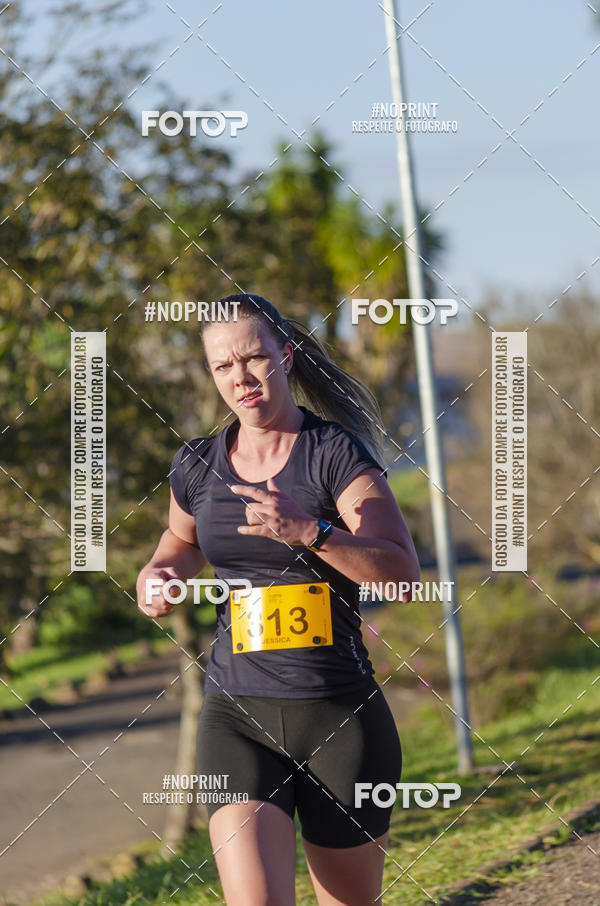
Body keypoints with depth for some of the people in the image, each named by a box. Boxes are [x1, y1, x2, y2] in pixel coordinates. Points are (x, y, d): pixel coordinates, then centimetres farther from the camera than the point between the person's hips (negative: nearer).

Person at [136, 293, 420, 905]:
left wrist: (308, 531, -29)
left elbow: (402, 574, -15)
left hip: (342, 715, -2)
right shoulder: (198, 467, 7)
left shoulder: (336, 453, -5)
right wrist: (159, 575, 8)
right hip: (239, 716, 2)